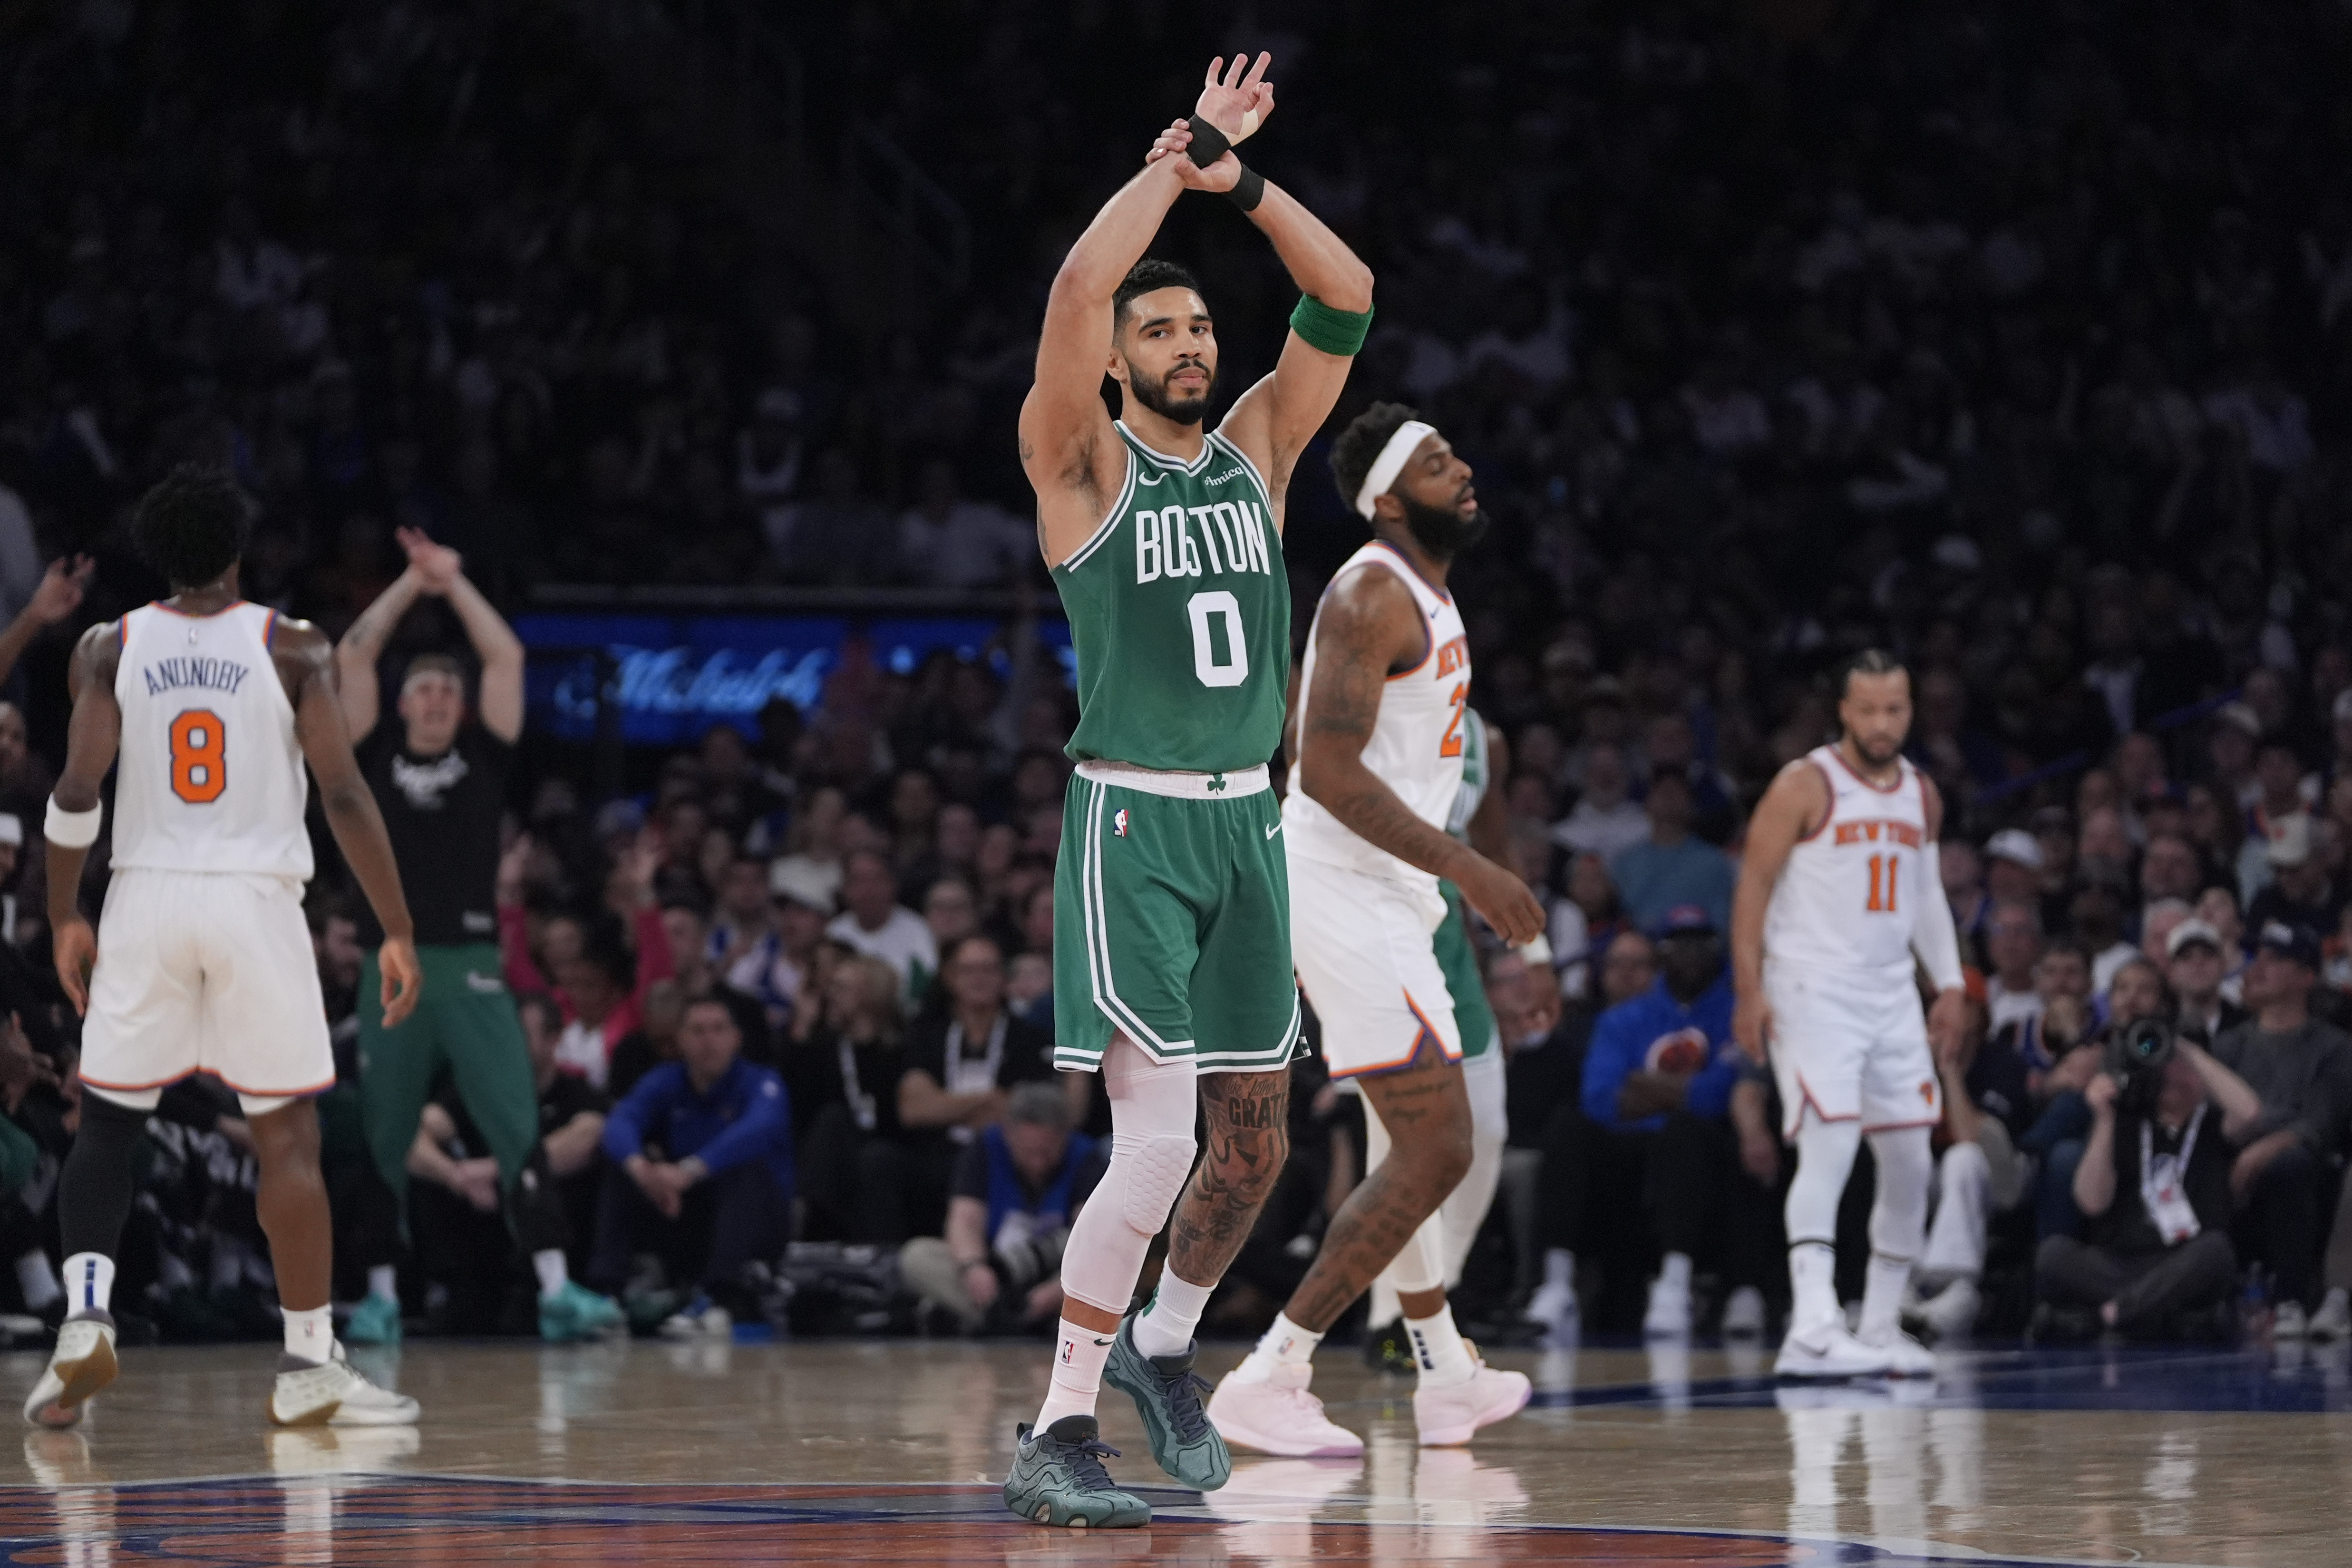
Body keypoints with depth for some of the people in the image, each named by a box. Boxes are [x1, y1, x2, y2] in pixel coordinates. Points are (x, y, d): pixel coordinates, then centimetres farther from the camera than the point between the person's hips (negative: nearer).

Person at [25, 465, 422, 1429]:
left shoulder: (110, 648, 3)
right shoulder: (292, 648, 0)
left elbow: (77, 789, -5)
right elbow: (344, 792, -7)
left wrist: (64, 921, 5)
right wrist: (397, 933, -5)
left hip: (146, 899, 1)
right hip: (257, 899, -1)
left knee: (107, 1125, 13)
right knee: (288, 1135, 3)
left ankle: (86, 1315, -7)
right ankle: (309, 1366, 1)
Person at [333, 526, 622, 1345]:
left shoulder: (483, 758, 10)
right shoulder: (376, 757, 10)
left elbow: (508, 657, 4)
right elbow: (351, 657, 3)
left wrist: (453, 583, 7)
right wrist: (411, 582, 4)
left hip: (473, 967, -1)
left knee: (518, 1130, -9)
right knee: (380, 1139, 6)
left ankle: (557, 1291, -16)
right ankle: (381, 1294, 15)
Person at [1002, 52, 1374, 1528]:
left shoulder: (1258, 446, 11)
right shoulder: (1083, 465, -3)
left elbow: (1349, 302, 0)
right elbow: (1076, 293, -20)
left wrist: (1240, 179, -9)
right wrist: (1177, 159, -14)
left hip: (1246, 823, 6)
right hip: (1133, 825, -6)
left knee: (1255, 1141, 12)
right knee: (1157, 1141, -16)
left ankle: (1162, 1349, 36)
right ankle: (1059, 1434, -10)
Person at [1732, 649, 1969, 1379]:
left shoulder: (1922, 795, 12)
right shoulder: (1805, 786, -8)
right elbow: (1754, 887, -8)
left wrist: (1950, 981, 11)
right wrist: (1750, 992, -15)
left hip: (1892, 994, 7)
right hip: (1811, 991, -7)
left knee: (1910, 1164, 7)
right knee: (1830, 1143, -20)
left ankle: (1880, 1326, 19)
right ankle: (1812, 1330, -27)